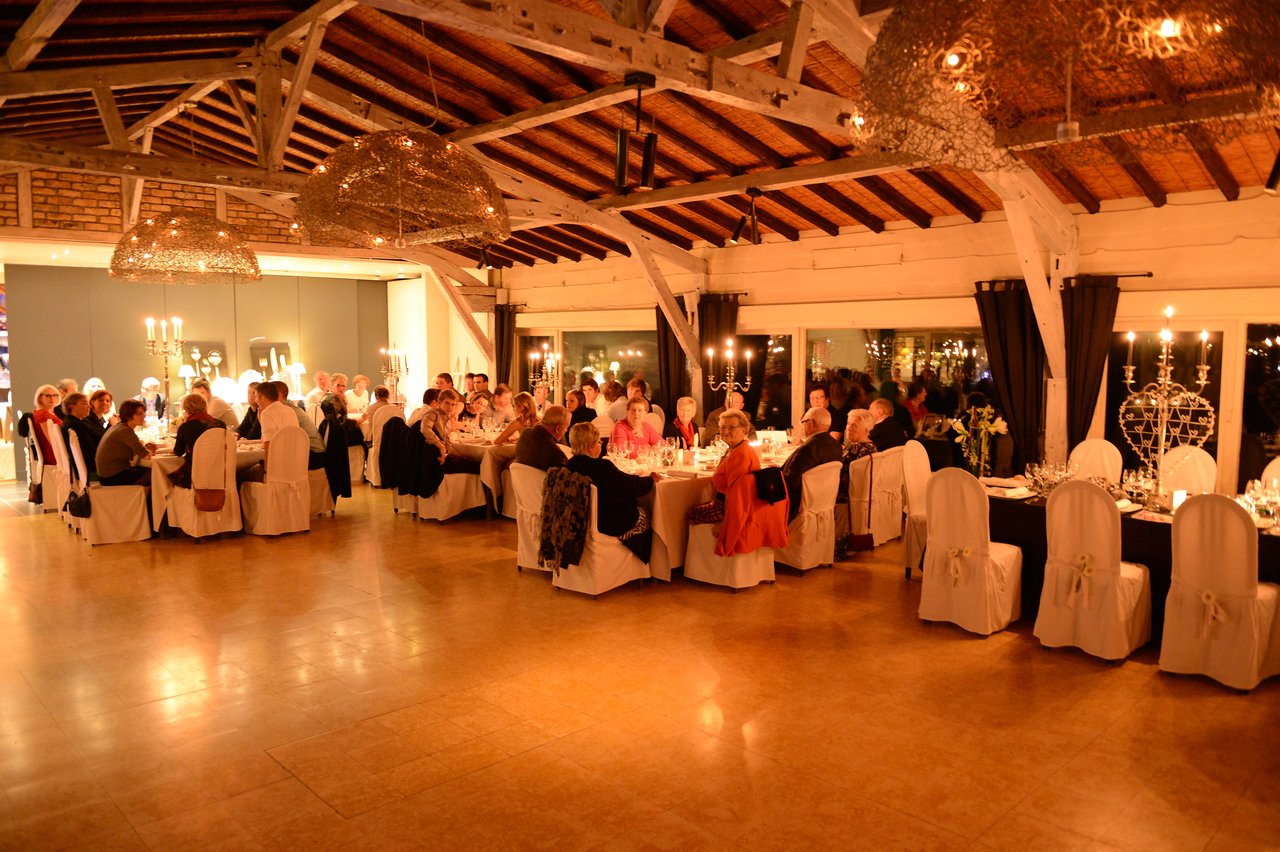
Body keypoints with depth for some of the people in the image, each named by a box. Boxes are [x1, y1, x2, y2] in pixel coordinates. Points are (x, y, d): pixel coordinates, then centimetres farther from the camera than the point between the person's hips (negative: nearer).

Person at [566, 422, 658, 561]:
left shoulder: (568, 466, -7)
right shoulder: (602, 466, -29)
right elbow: (633, 486, -17)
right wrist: (651, 479, 3)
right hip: (610, 526, -7)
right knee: (644, 513, 18)